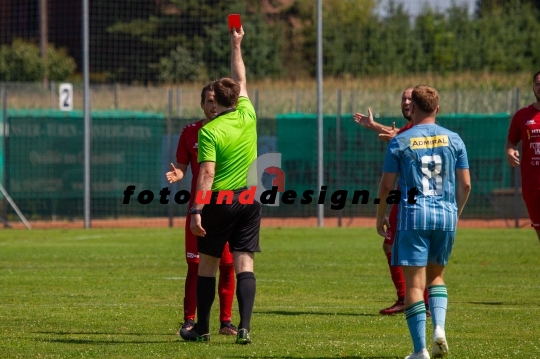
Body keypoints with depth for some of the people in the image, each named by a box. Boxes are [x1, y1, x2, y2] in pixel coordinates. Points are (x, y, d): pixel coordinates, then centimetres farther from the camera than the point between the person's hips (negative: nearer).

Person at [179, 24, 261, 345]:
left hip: (219, 201, -3)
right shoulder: (248, 116, 2)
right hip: (249, 198, 3)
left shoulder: (210, 131, -10)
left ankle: (202, 328, 16)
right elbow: (242, 80, 19)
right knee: (244, 263, -1)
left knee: (208, 264, 9)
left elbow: (207, 175, -16)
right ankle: (245, 327, -13)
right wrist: (237, 45, 29)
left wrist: (197, 210, -15)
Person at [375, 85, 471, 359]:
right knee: (436, 275, 20)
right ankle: (439, 327, -3)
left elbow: (386, 185, 0)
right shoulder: (453, 140, 4)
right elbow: (465, 184, 5)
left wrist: (380, 216, 14)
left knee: (414, 282, 0)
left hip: (413, 216, -3)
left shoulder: (399, 142, -2)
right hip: (446, 217, 3)